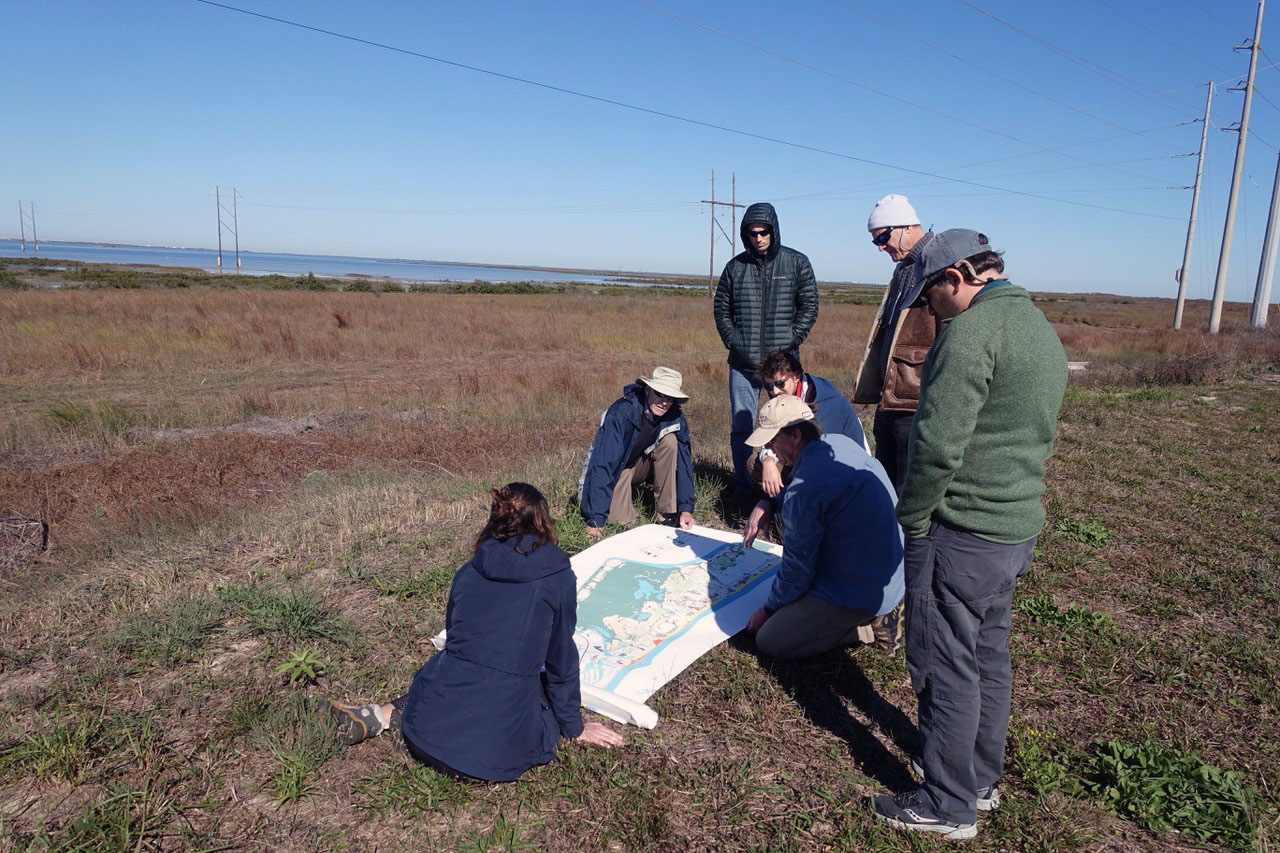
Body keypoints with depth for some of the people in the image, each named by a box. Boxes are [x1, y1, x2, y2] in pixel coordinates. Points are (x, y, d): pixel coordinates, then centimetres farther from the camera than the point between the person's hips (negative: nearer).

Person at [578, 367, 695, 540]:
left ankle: (669, 512, -14)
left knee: (670, 441, -22)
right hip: (615, 470, -4)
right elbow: (603, 464, -37)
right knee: (622, 519, -26)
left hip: (642, 463, 4)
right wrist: (596, 519, -40)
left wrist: (686, 508, -25)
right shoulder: (621, 413, -33)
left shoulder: (675, 418, -18)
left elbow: (684, 460, -16)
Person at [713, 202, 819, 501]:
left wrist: (790, 342, -7)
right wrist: (733, 342, 0)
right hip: (742, 363, 2)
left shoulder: (797, 263, 2)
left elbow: (809, 307, 2)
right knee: (740, 426, 7)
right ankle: (743, 484, 18)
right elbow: (722, 309, 12)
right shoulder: (735, 267, 7)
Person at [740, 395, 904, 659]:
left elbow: (797, 566, -14)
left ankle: (866, 626, 0)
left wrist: (769, 608, 3)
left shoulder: (805, 489, -26)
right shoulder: (839, 442, 0)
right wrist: (767, 503, 4)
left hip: (862, 594, -9)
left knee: (768, 641, -3)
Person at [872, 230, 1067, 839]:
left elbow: (938, 445, -24)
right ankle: (982, 781, 36)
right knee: (989, 659, 20)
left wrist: (912, 517, -11)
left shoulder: (973, 329, -18)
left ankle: (948, 806, 18)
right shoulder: (1045, 333, 13)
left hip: (961, 533, -10)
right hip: (1018, 531, 10)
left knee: (945, 669, 4)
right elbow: (1038, 439, 17)